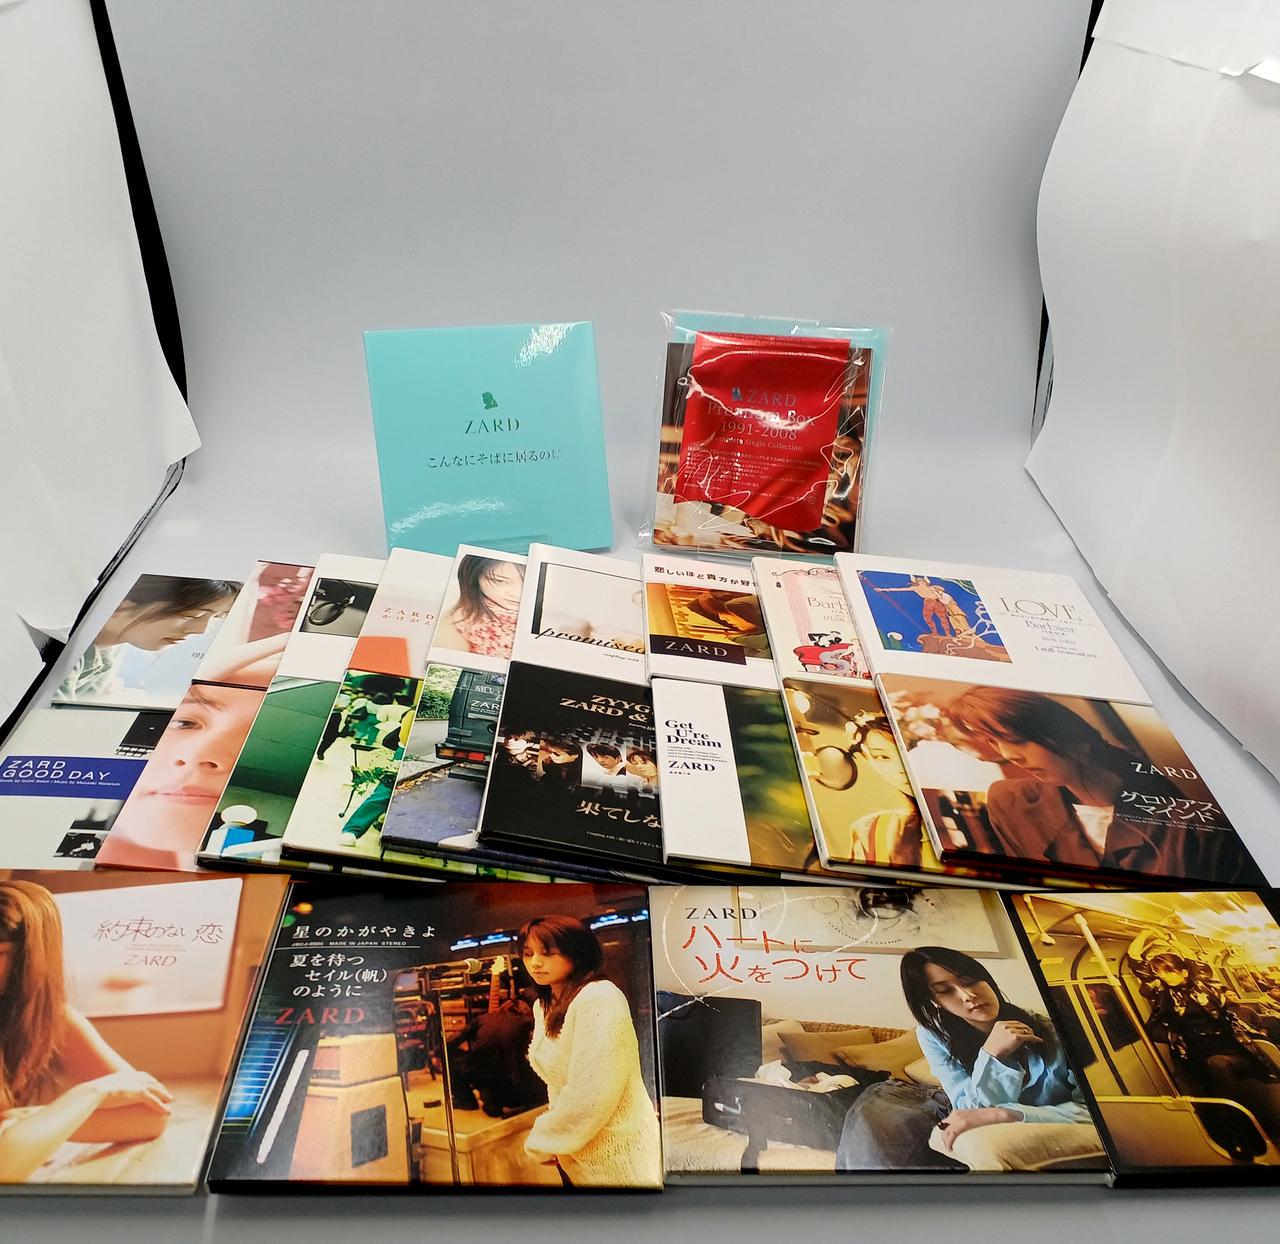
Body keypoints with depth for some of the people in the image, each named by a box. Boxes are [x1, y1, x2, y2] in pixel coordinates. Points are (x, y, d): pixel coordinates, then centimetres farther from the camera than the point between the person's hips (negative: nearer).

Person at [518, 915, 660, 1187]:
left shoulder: (599, 998, -22)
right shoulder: (544, 1005, 6)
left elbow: (590, 1095, -26)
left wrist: (542, 1142, -14)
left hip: (616, 1157, -7)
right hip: (574, 1155, 8)